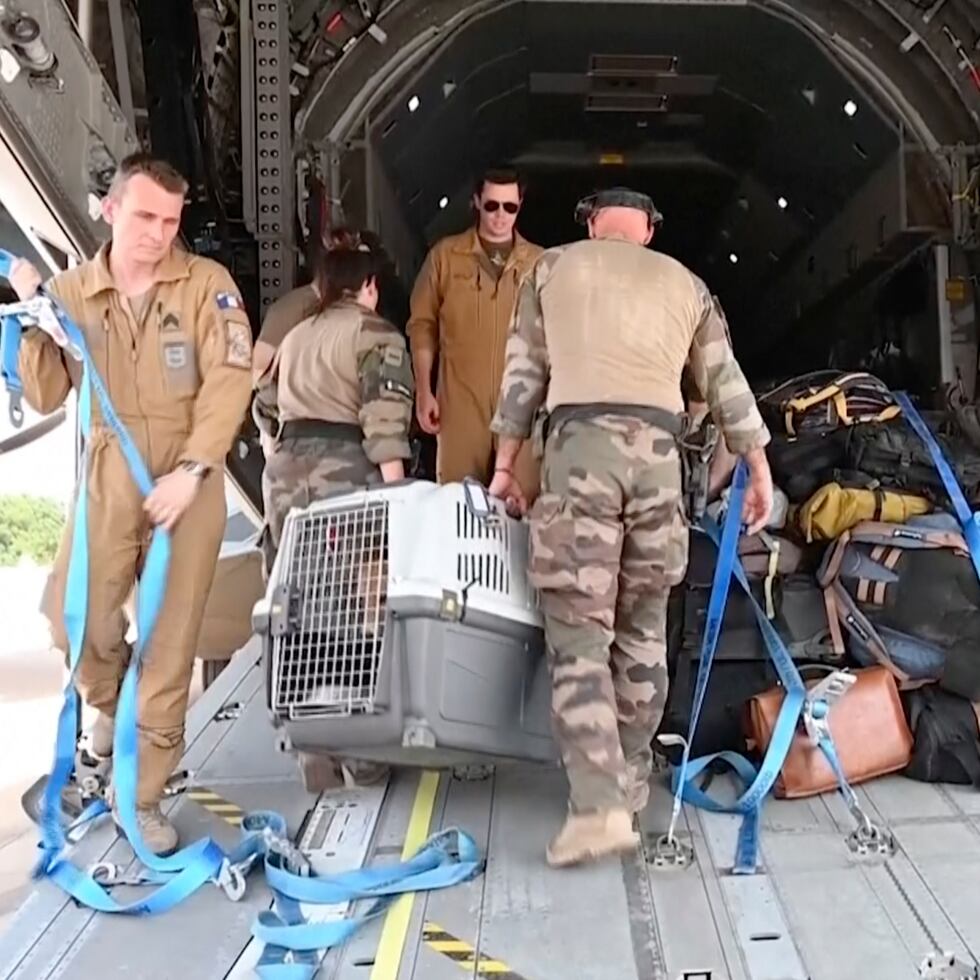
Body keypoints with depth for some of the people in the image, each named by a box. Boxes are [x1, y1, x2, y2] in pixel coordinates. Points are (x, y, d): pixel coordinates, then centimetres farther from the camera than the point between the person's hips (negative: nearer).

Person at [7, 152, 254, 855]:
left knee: (171, 642, 1)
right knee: (76, 619, -3)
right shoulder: (70, 292, 5)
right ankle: (111, 703, 33)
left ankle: (143, 795, 14)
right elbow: (45, 398, 7)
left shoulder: (207, 283, -4)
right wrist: (34, 321, -8)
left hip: (189, 481, -2)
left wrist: (191, 470, -19)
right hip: (107, 478, 2)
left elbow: (228, 382, -11)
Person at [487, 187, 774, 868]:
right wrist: (759, 468, 23)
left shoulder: (552, 267, 17)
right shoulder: (684, 283, 21)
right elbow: (727, 383, 19)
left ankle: (598, 805, -12)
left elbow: (524, 373, 16)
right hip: (657, 451, 3)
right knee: (643, 631, 14)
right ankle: (630, 782, 24)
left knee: (579, 635, -3)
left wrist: (506, 464, 21)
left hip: (581, 445, -2)